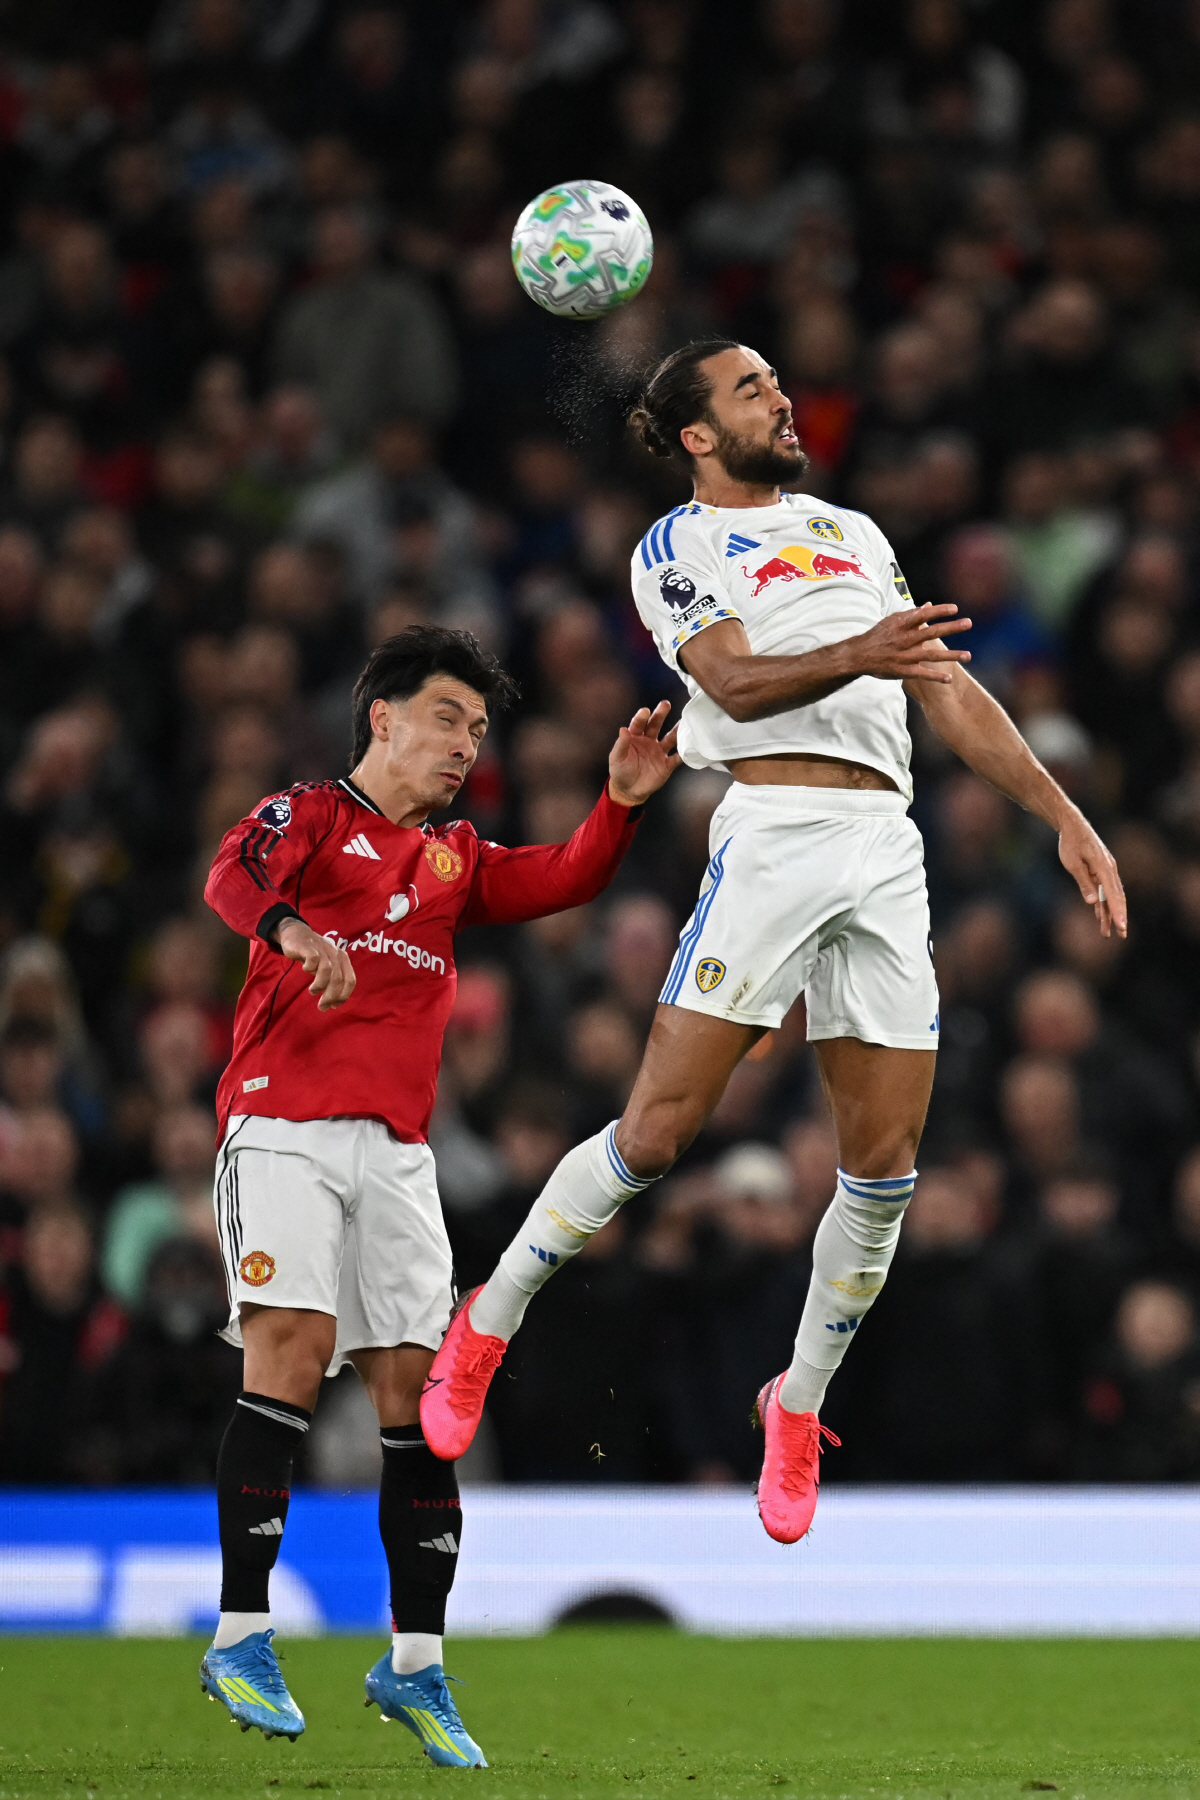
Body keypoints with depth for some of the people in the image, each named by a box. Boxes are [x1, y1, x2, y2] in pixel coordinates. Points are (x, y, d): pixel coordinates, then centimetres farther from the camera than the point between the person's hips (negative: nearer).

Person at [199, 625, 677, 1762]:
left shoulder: (455, 861, 26)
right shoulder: (310, 813, 8)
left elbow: (562, 880, 12)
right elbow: (235, 875, -13)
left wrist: (619, 804, -6)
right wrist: (292, 929, -34)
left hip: (397, 1151, 6)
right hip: (283, 1127, -6)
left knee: (416, 1390, -1)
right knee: (293, 1348, -17)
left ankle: (414, 1664, 4)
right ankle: (240, 1638, -13)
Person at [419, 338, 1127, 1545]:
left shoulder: (850, 531, 25)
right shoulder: (676, 546, 7)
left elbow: (948, 692, 25)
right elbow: (736, 682, -10)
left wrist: (1065, 819, 18)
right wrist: (857, 656, -29)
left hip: (885, 846, 5)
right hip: (773, 828, -5)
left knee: (883, 1167, 0)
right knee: (658, 1131, -11)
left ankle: (799, 1404, 18)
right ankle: (485, 1325, 7)